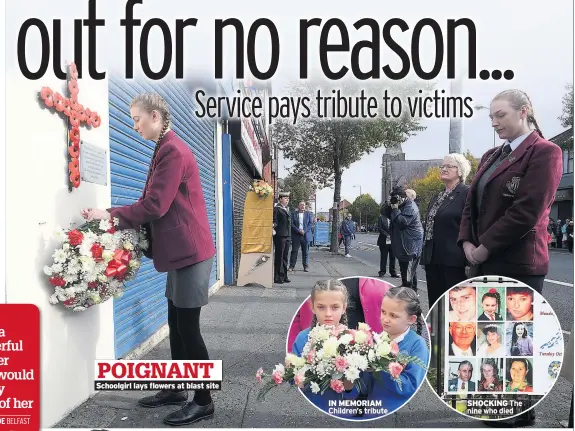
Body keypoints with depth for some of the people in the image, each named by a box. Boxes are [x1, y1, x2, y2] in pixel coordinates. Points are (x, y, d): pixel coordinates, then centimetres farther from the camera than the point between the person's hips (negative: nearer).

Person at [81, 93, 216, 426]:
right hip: (181, 250, 10)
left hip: (190, 251, -10)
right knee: (177, 324, 16)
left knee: (189, 328, -2)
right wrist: (115, 215, 6)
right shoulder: (166, 149, 16)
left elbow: (155, 206, -19)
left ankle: (204, 402, 13)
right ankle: (176, 390, 30)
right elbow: (154, 203, 16)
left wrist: (110, 215, -8)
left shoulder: (173, 151, -15)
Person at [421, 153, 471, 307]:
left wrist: (470, 261, -16)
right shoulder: (436, 197, 18)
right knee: (435, 304, 11)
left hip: (454, 260, -7)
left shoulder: (467, 193, -5)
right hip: (434, 259, 7)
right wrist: (425, 256, 16)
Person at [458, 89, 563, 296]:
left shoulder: (545, 152, -6)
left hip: (518, 264, -7)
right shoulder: (490, 156, 17)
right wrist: (467, 241, 0)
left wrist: (485, 247, -13)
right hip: (483, 262, 7)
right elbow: (471, 203, 15)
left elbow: (526, 211, -16)